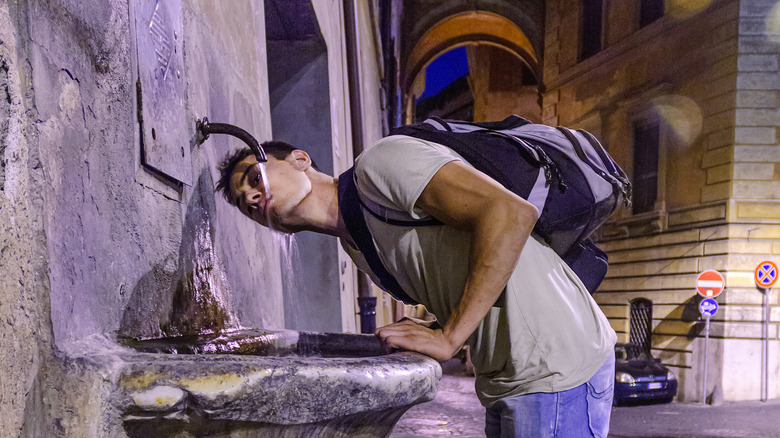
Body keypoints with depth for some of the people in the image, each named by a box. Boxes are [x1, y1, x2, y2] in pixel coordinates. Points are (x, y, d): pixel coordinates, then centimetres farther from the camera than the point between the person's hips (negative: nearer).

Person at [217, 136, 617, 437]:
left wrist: (448, 337, -23)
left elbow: (512, 212, -25)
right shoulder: (357, 249, 13)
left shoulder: (380, 162, -14)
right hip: (505, 380, 9)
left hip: (557, 367, -9)